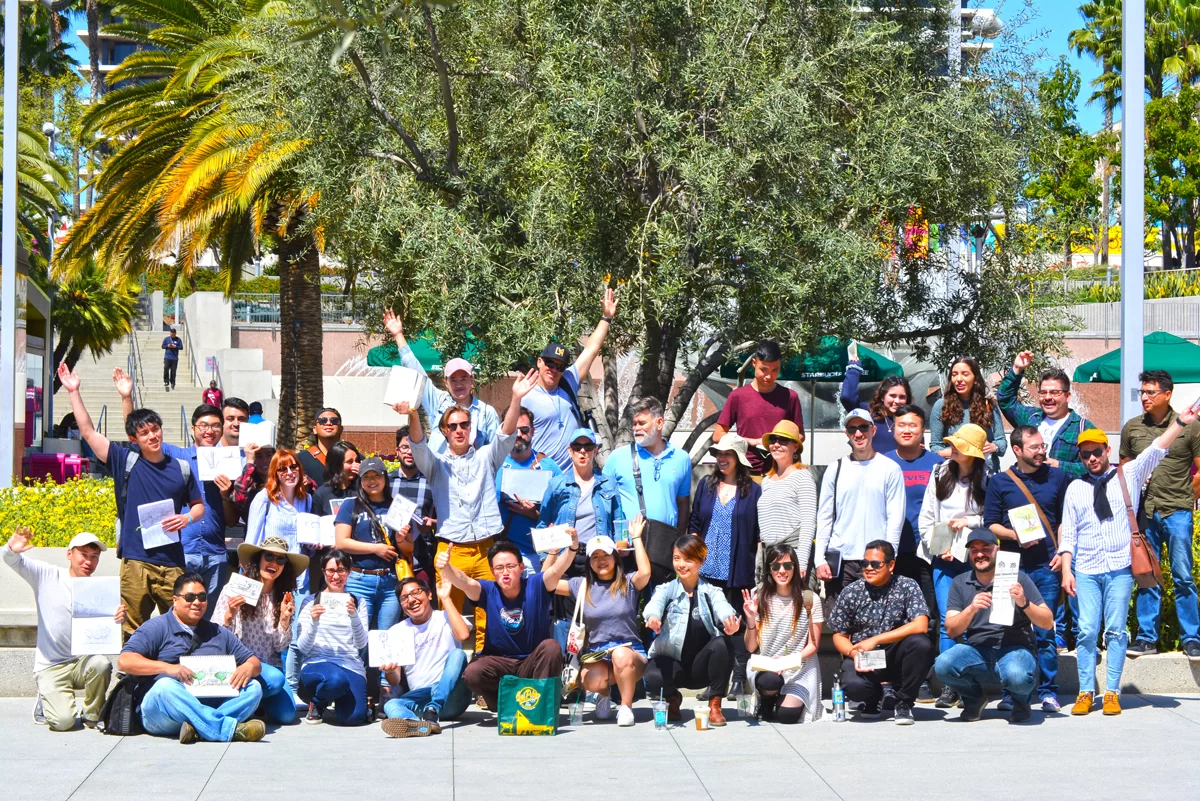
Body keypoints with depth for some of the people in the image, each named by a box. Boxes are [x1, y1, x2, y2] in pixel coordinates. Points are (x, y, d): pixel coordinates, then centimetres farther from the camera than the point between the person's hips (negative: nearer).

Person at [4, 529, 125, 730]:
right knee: (63, 721, -22)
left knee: (102, 664, -34)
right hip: (50, 667, -2)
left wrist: (118, 618, -30)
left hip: (83, 661, 2)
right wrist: (12, 549, -36)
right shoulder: (47, 576, -1)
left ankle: (93, 715, -5)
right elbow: (13, 561, -11)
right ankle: (47, 700, 16)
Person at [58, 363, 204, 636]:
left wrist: (187, 517, -3)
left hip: (172, 561, 1)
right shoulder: (125, 462, 5)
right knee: (134, 631, 0)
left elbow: (199, 506, 20)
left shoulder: (181, 468, 10)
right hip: (135, 562, -1)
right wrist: (73, 392, 0)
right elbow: (88, 432, 3)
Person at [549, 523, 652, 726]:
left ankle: (626, 707, -16)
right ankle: (605, 694, 10)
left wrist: (636, 538, -12)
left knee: (621, 655, -38)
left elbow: (645, 572, -18)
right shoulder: (581, 585, 11)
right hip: (595, 655, 2)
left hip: (629, 651, -2)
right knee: (592, 681, -31)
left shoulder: (628, 584, 4)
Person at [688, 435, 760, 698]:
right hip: (707, 569, 3)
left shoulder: (753, 491, 3)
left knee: (737, 625, 1)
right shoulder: (706, 485, 12)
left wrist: (759, 563, -3)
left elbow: (760, 533, 4)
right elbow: (694, 522, 15)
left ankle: (739, 679, 7)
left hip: (738, 572, -3)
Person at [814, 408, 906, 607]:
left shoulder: (890, 469, 4)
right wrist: (820, 559, 2)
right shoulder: (835, 469, 11)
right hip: (838, 559, 2)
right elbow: (824, 516, 11)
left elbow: (895, 517, 2)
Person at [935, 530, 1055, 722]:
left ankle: (1021, 702, 2)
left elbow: (1048, 623, -2)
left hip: (1014, 650, -2)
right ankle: (974, 699, 4)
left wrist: (1024, 603, -20)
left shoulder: (1017, 578, 1)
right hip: (977, 652, 2)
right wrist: (972, 609, -18)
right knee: (943, 664, -29)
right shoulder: (960, 583, 9)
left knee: (1017, 676, -38)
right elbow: (951, 630, 0)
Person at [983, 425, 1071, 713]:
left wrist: (1062, 553, 1)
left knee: (1046, 633, -1)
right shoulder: (1000, 482, 7)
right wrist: (1015, 535, -10)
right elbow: (990, 524, 6)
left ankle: (1048, 692, 5)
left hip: (1047, 568, 0)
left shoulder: (1057, 477, 9)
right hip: (1012, 568, 0)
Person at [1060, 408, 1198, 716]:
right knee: (1087, 631, -3)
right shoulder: (1076, 489, 10)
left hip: (1120, 568, -1)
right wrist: (1066, 570, -1)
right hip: (1086, 570, 1)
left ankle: (1112, 692, 5)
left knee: (1116, 631, 0)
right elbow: (1068, 535, 8)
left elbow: (1156, 451, -4)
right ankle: (1086, 692, 3)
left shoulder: (1129, 475, 7)